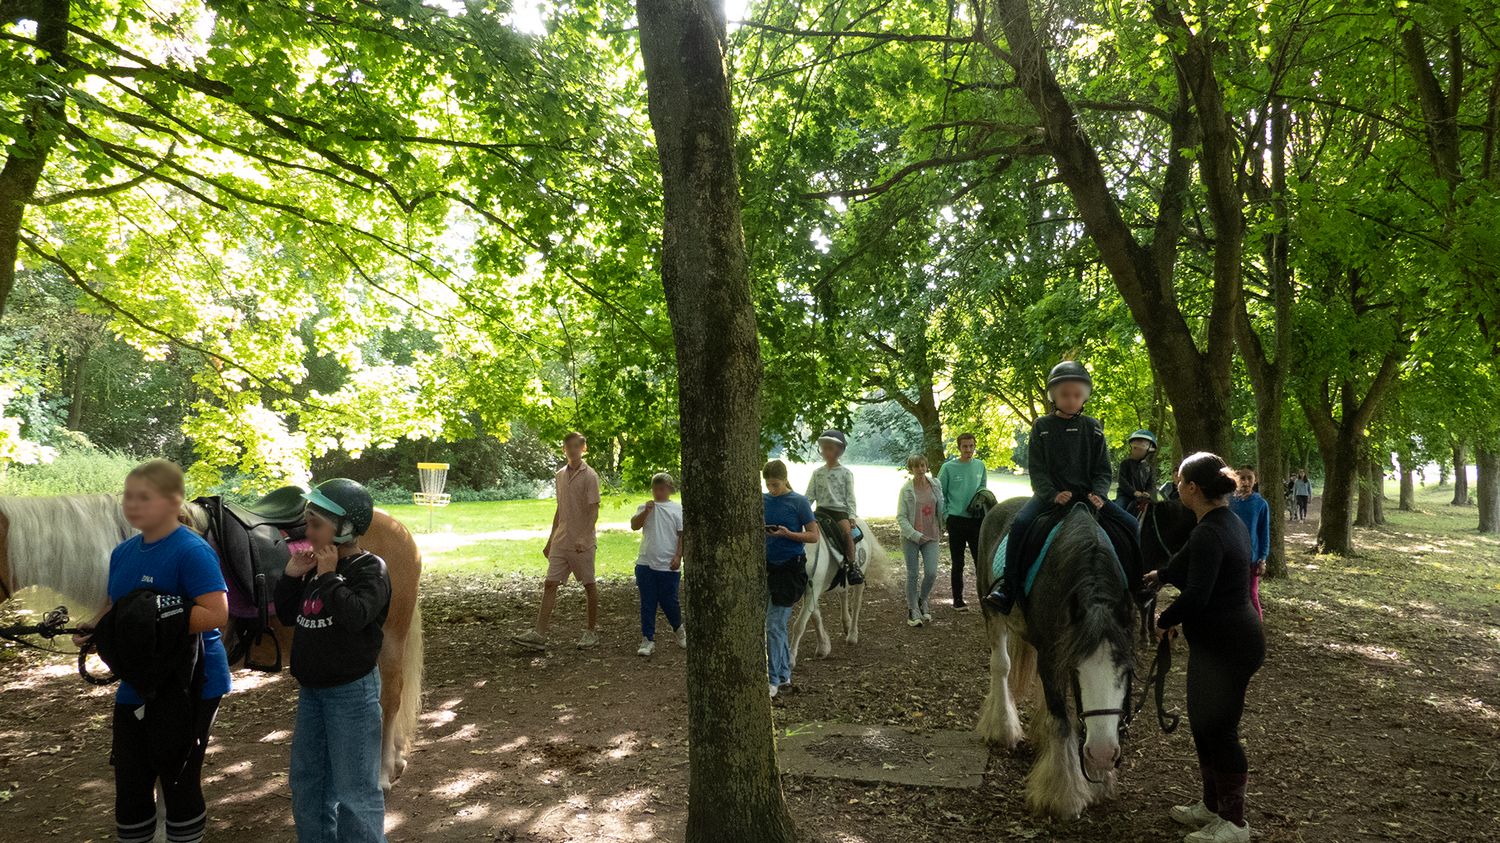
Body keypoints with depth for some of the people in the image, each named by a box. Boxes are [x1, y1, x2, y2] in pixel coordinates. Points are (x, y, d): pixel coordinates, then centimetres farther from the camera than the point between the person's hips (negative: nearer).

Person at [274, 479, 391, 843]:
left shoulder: (370, 569, -14)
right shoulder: (316, 568, 8)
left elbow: (356, 615, -31)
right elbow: (287, 615, 13)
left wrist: (329, 576, -22)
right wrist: (291, 576, -1)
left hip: (352, 690, -8)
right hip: (311, 690, 8)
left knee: (354, 788, -1)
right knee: (307, 780, 20)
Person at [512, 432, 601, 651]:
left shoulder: (589, 476, -9)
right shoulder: (561, 475, 11)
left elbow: (593, 511, -14)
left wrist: (584, 537, -26)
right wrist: (551, 540, 18)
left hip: (582, 543, -6)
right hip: (561, 541, 6)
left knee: (589, 585, 6)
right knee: (550, 584, 0)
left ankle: (592, 631, 19)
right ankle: (539, 635, -1)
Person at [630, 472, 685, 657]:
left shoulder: (677, 509, 1)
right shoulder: (645, 507, 8)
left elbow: (682, 535, 0)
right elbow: (634, 525, -6)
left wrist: (678, 556, -8)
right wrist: (646, 511, -18)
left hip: (668, 566, -2)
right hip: (646, 564, 2)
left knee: (668, 601, 5)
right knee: (647, 603, 4)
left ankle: (678, 629, 32)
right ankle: (648, 640, 11)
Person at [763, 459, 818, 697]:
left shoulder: (799, 502, -8)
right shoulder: (762, 500, 5)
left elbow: (813, 536, -7)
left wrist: (787, 534, -22)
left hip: (789, 568, -5)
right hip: (767, 567, 5)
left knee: (774, 626, -7)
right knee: (778, 625, 13)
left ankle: (773, 680, 2)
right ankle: (785, 674, 26)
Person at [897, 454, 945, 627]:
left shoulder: (935, 486, 1)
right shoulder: (906, 489, -7)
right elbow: (900, 516, -8)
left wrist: (941, 528, 18)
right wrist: (915, 534, -16)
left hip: (931, 536, 2)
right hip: (911, 537, -2)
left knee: (931, 573, -4)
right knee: (912, 574, 4)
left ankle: (922, 600, 24)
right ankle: (913, 609, 18)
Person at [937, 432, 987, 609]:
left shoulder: (980, 465, 5)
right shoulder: (948, 467, -5)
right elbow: (939, 493, -1)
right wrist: (946, 515, -6)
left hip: (977, 520, 2)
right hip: (956, 520, -2)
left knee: (981, 560, 4)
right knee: (958, 563, 5)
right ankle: (958, 600, 14)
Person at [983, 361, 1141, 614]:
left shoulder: (1092, 427, 8)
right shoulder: (1042, 427, 3)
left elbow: (1103, 470, 7)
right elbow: (1036, 469, -2)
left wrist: (1098, 494, -13)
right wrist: (1053, 495, -18)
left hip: (1088, 495, 2)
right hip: (1050, 495, -2)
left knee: (1129, 524, -13)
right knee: (1020, 523, -29)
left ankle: (1130, 584, 4)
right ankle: (1007, 587, -24)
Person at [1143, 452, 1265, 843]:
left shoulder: (1208, 534, -25)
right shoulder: (1231, 522, 7)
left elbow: (1195, 597, -29)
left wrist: (1164, 620, -13)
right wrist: (1162, 574, 29)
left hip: (1225, 646, -10)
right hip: (1220, 641, 10)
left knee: (1219, 729, 3)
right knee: (1203, 723, 19)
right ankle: (1212, 804, 34)